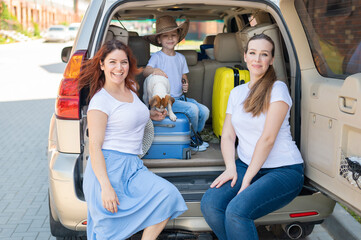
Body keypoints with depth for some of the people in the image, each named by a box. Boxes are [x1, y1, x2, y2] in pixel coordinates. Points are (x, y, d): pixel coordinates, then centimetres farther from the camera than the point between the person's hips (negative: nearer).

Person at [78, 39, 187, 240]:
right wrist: (106, 186, -23)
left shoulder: (132, 88, 14)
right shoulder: (100, 100, -8)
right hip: (109, 167, -7)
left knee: (167, 194, -17)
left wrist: (149, 115, 28)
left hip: (133, 166, 7)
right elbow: (94, 146, -15)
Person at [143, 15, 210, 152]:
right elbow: (145, 72, -23)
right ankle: (193, 138, 1)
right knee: (192, 109, -24)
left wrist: (185, 85, -3)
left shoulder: (181, 58, 12)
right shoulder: (157, 57, -6)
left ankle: (196, 135, 16)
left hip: (180, 97, 6)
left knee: (205, 111, -10)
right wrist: (154, 71, -47)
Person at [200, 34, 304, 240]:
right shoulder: (237, 92, 12)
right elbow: (227, 136, 7)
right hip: (246, 165, 6)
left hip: (283, 170, -5)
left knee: (237, 210, -29)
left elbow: (268, 138, -14)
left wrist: (247, 180, -16)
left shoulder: (277, 89, -7)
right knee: (210, 204, -20)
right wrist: (230, 168, -11)